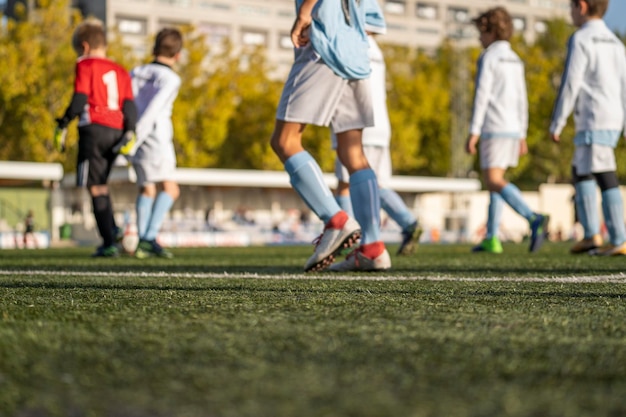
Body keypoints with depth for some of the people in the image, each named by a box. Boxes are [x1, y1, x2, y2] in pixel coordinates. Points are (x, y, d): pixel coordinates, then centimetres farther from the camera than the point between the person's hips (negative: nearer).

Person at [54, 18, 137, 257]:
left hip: (94, 128, -6)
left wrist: (63, 126, -3)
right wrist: (130, 133, 7)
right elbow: (129, 105, 11)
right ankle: (112, 230, 4)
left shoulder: (86, 65, 2)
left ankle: (109, 242, -10)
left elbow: (79, 100, -8)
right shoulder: (120, 71, 19)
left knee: (96, 188, -4)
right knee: (100, 185, 19)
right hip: (116, 132, 6)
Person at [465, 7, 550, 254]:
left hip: (494, 129, -8)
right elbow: (521, 100, 18)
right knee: (494, 180, 13)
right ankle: (491, 239, 10)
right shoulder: (515, 61, 17)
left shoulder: (488, 57, -7)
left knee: (494, 182, -14)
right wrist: (522, 136, 20)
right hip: (513, 129, 8)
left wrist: (473, 132, -15)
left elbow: (481, 96, -14)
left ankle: (534, 219, -33)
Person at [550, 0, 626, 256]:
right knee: (580, 173, 13)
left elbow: (570, 84, -13)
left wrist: (557, 123, -8)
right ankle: (591, 236, 9)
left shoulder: (581, 39, -9)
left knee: (605, 179, -6)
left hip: (593, 120, -8)